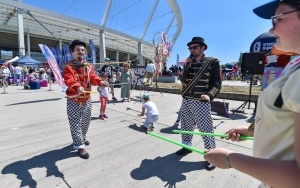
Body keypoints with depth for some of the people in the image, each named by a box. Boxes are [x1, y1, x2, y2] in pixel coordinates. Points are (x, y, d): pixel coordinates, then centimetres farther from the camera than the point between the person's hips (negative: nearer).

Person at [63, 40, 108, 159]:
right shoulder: (68, 66, -8)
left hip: (87, 99, 5)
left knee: (85, 122, 18)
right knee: (76, 123, -1)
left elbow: (92, 77, -8)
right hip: (73, 100, -5)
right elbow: (69, 80, -24)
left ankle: (81, 139, 41)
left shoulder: (89, 66, 8)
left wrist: (100, 82, -31)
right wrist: (77, 87, -45)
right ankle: (80, 146, 9)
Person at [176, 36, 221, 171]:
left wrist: (209, 95, -24)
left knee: (205, 129, -2)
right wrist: (187, 66, -7)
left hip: (201, 102, -5)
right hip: (186, 100, 6)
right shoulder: (188, 63, 13)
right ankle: (186, 146, 36)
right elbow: (183, 80, 3)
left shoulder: (213, 62, -2)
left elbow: (217, 83, -7)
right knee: (186, 125, 17)